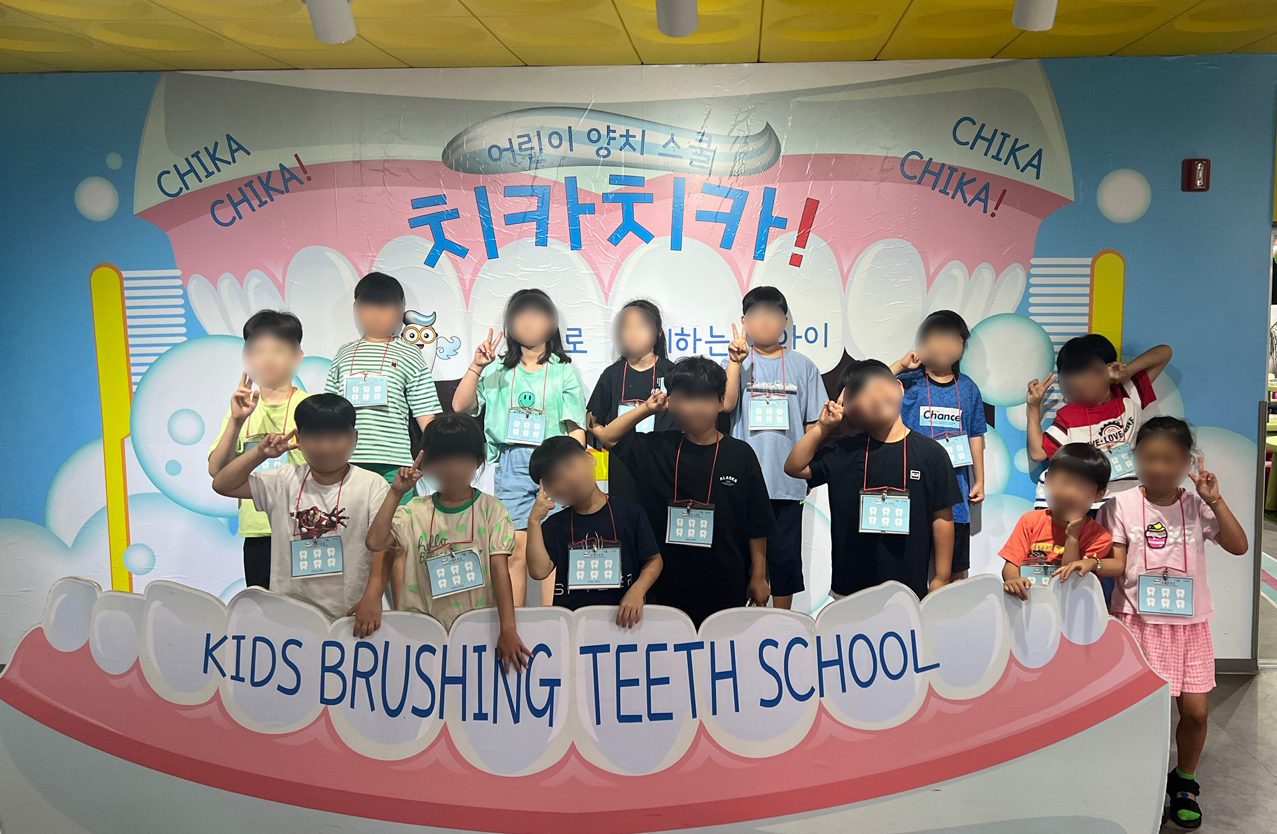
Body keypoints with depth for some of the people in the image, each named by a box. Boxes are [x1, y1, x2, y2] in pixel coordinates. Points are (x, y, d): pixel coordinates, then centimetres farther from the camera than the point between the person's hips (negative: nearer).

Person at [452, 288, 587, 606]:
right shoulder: (499, 371, 13)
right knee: (514, 551, 0)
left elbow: (576, 429, 4)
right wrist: (476, 366, -7)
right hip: (510, 464, 1)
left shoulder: (564, 371, 9)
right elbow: (460, 406, 4)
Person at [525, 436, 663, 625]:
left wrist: (637, 591, -9)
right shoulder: (555, 524, 10)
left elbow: (654, 560, 8)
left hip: (621, 617, -1)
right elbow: (539, 571, -2)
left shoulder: (628, 512, 4)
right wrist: (534, 520, -3)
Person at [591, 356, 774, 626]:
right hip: (668, 585, 2)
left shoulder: (740, 454, -3)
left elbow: (757, 524, 1)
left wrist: (759, 577, 2)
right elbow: (606, 437, 8)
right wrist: (647, 408, 3)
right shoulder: (656, 449, 2)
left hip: (726, 585, -1)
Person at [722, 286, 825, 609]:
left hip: (787, 482, 1)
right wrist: (736, 361, -22)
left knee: (785, 556, 9)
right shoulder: (737, 362, 4)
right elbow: (726, 404, -14)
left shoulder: (802, 366, 8)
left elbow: (812, 425, 9)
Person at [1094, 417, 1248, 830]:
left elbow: (1239, 546, -7)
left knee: (1195, 710, 2)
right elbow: (1117, 565, -7)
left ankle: (1184, 781, 29)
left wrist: (1215, 500, -14)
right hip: (1138, 622, -2)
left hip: (1189, 623, 2)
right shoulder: (1122, 506, -4)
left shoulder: (1197, 506, 2)